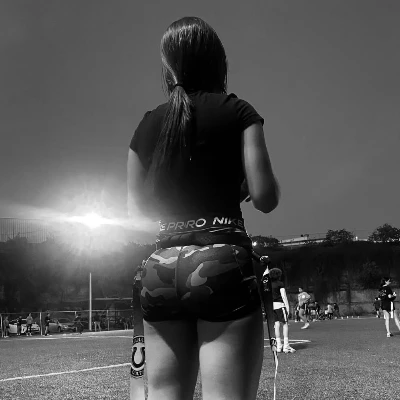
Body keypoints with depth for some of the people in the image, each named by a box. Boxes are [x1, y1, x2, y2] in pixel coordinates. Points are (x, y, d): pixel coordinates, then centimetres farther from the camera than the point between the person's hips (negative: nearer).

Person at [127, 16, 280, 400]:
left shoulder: (147, 125, 11)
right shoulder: (236, 111, 1)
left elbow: (136, 211, 13)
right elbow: (266, 198, -6)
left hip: (161, 267, 5)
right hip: (221, 261, -4)